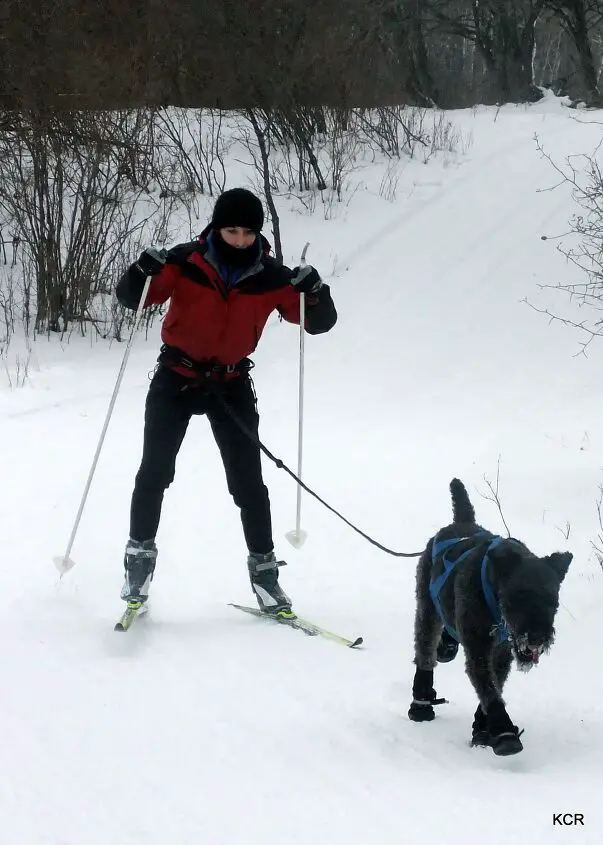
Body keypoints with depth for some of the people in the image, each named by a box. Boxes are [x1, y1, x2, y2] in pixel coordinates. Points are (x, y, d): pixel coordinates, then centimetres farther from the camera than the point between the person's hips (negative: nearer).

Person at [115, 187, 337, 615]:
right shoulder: (186, 263, -14)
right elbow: (131, 298, -10)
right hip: (177, 377, -1)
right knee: (155, 472, -5)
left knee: (248, 482, -2)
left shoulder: (270, 277, -10)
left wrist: (315, 292, -28)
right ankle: (140, 556, 9)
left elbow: (320, 322, -6)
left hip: (231, 383, 1)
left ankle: (263, 567, 7)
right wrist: (143, 272, -33)